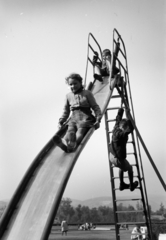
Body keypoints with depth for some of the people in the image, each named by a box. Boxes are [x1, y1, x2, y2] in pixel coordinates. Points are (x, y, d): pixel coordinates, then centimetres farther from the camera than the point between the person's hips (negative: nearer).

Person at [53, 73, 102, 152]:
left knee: (80, 132, -31)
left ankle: (73, 144, -61)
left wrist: (98, 119, -5)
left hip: (85, 118, -3)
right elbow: (66, 111, 27)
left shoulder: (87, 93, 9)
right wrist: (61, 121, 14)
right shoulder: (68, 96, 19)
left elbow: (95, 107, 8)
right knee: (70, 131, -29)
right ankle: (64, 143, -60)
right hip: (73, 119, 3)